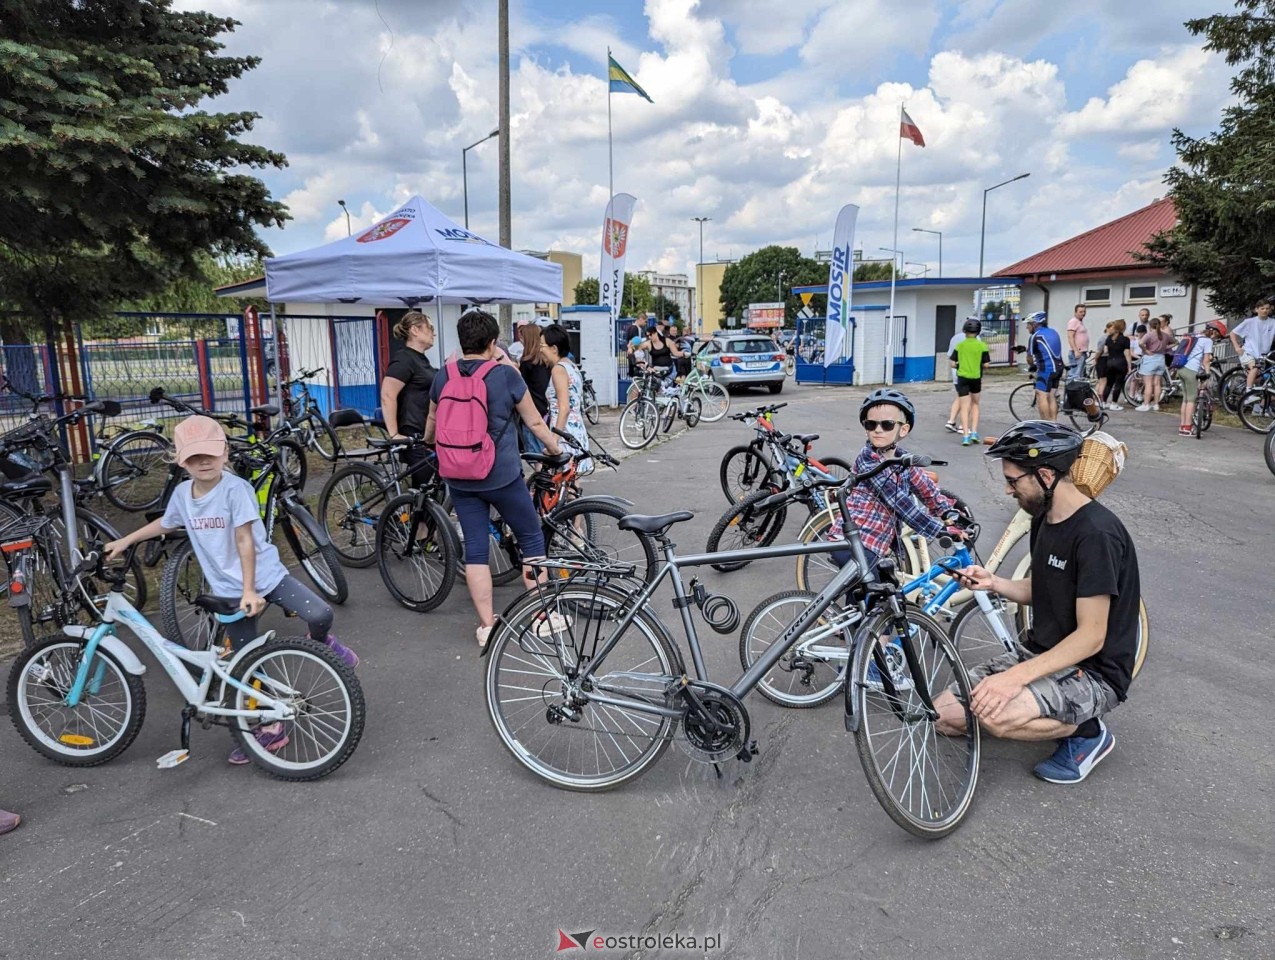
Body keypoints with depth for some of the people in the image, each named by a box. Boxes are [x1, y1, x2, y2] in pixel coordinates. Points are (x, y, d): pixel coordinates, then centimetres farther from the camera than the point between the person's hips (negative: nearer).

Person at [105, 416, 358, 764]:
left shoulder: (235, 488, -16)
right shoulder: (182, 493, 2)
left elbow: (245, 540, -20)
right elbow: (165, 524, 25)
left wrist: (249, 590, -23)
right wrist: (124, 541, 28)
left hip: (266, 576, -5)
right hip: (228, 591, 5)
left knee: (320, 615, -27)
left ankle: (320, 643, 9)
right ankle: (270, 727, 24)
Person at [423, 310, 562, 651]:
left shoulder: (444, 376, 4)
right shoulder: (506, 373, -7)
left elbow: (433, 421, 20)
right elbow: (535, 422, -1)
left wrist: (427, 443, 41)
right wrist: (555, 447, 17)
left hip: (460, 479, 4)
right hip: (502, 476, -4)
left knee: (475, 549, 8)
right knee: (531, 540, 11)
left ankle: (486, 626, 11)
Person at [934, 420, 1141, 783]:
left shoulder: (1097, 533, -24)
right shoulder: (1044, 519, 5)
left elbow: (1091, 637, -24)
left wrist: (1017, 676, -31)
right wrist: (993, 583, -3)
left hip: (1093, 672, -8)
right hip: (1042, 653, 8)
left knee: (996, 714, -34)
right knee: (944, 714, -2)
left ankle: (1086, 732, -3)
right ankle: (1058, 710, 13)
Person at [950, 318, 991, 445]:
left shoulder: (959, 345, -2)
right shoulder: (982, 346, -4)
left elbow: (953, 364, -4)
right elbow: (986, 364, -4)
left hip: (962, 378, 0)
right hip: (976, 378, 0)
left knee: (964, 407, 1)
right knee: (975, 404, 19)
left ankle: (965, 436, -6)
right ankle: (974, 432, 10)